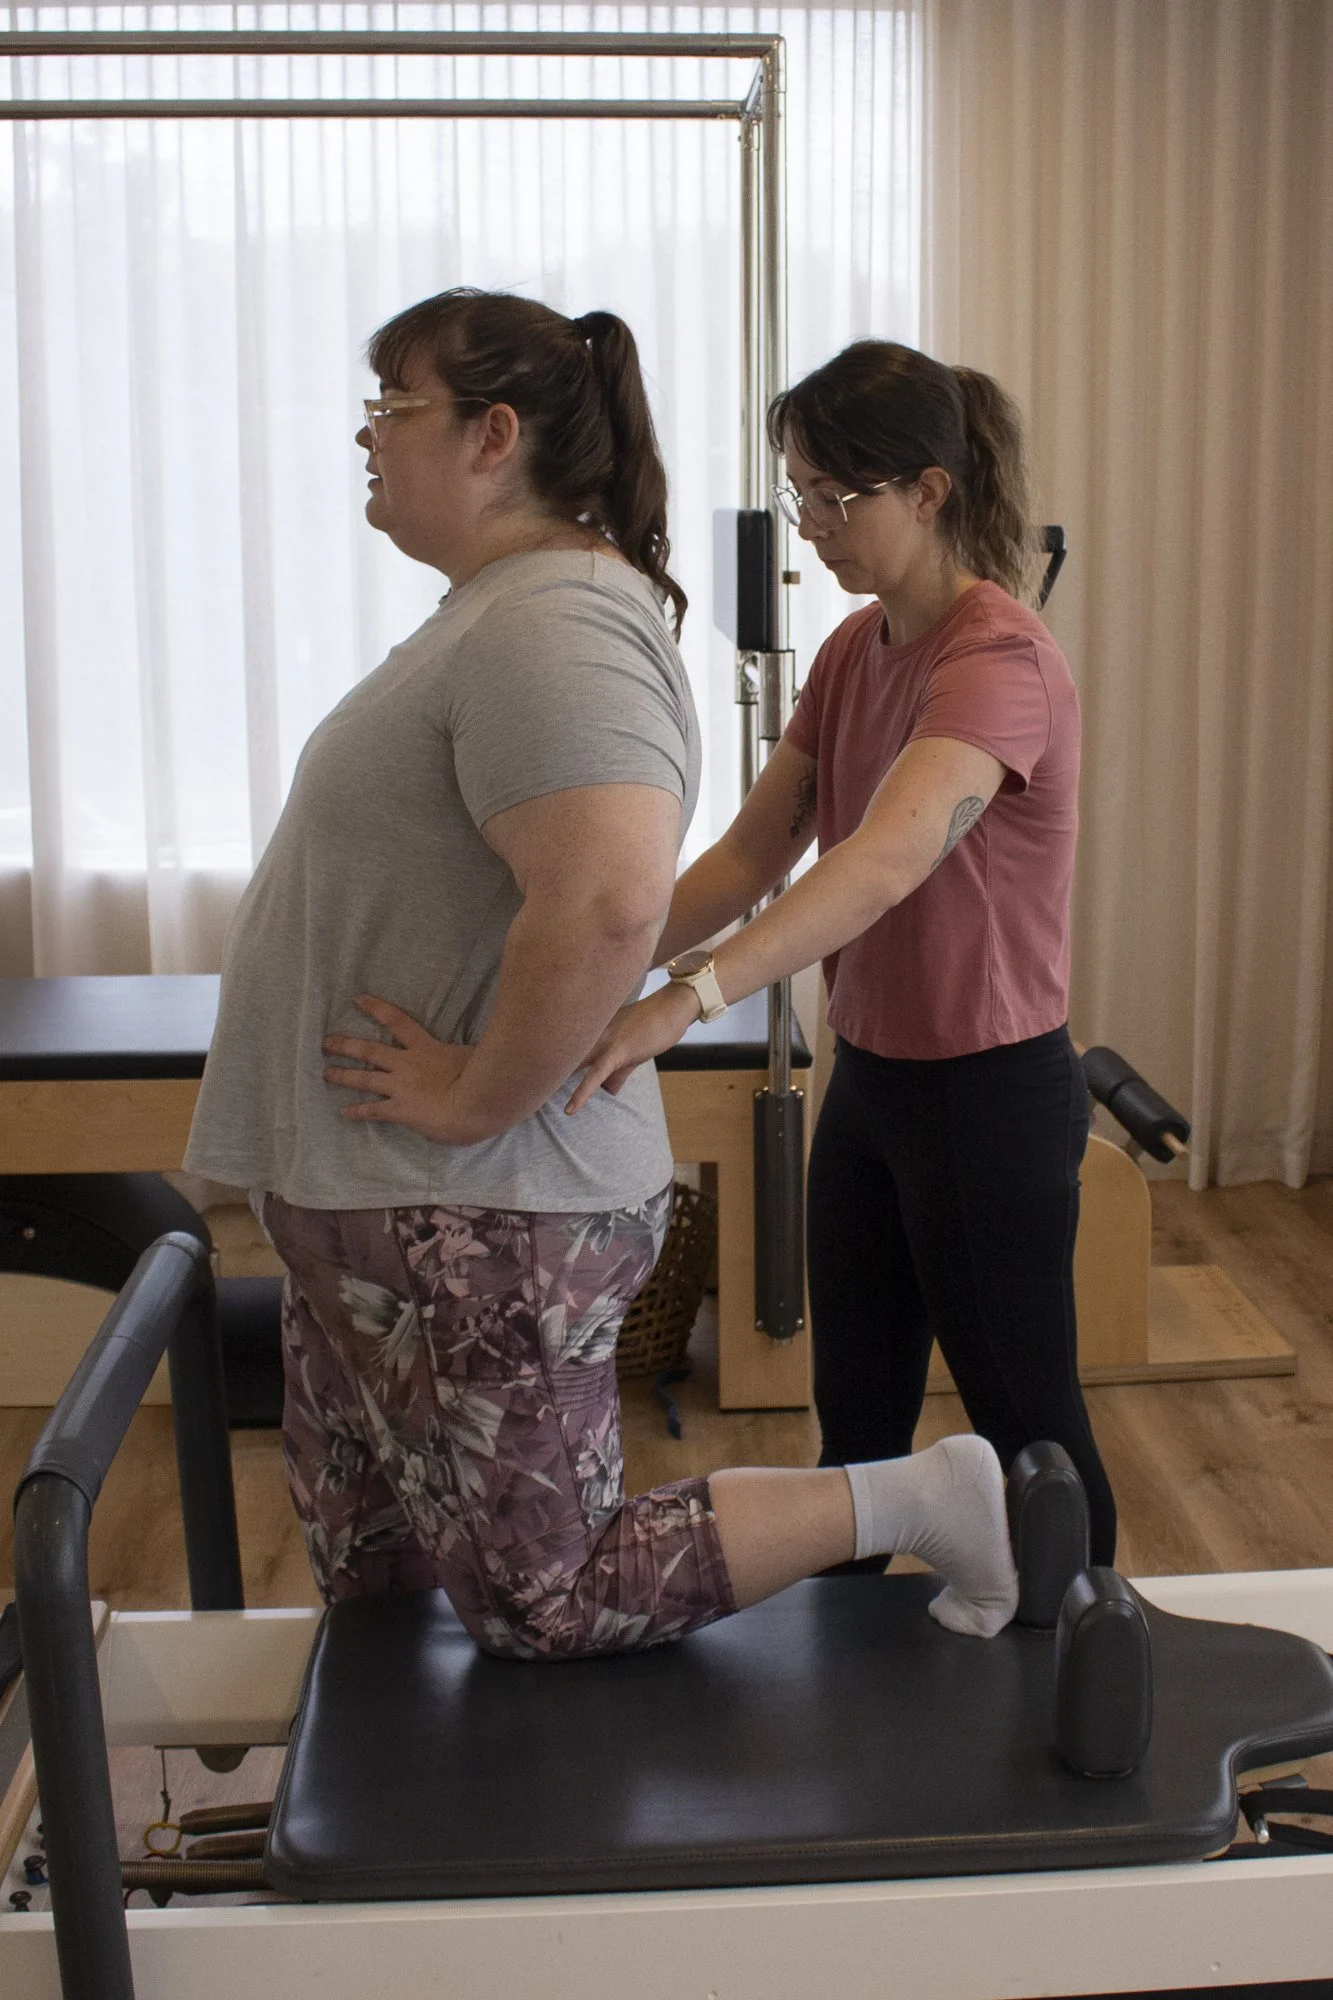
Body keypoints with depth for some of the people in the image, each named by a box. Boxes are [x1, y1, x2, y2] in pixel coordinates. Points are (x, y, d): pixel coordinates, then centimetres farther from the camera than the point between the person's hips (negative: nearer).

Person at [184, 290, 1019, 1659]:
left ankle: (917, 1501, 8)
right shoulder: (504, 607, 14)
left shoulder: (550, 630, -21)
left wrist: (479, 1100, -24)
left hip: (474, 1230, -10)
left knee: (546, 1606, 2)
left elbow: (605, 903, -36)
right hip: (377, 1207, 10)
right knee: (369, 1593, 18)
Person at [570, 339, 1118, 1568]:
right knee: (857, 1419, 18)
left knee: (1028, 1427, 8)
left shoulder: (999, 660, -23)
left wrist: (685, 1001, -52)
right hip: (871, 1077, 8)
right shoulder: (855, 649, 5)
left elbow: (888, 858, -40)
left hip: (989, 1095, -8)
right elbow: (751, 854, 5)